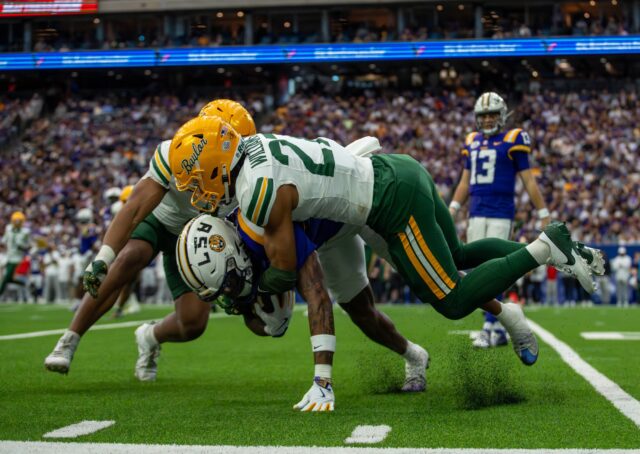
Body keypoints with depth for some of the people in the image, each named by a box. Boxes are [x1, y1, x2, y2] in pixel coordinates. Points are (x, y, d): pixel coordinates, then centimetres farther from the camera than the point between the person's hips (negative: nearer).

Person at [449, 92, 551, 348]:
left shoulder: (512, 140, -1)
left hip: (501, 214, -6)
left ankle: (489, 329, -9)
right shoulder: (472, 142, 15)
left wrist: (544, 215, 1)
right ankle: (499, 330, 11)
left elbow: (528, 180, 1)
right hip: (476, 214, 6)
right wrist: (451, 212, 13)